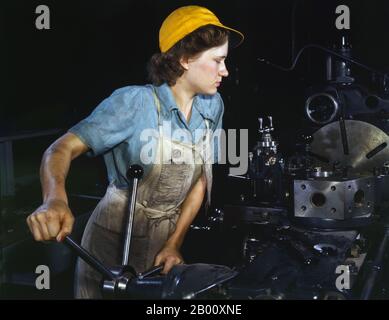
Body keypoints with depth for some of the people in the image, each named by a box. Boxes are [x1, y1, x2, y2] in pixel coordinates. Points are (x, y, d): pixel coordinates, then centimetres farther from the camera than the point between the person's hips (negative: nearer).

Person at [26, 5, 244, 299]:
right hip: (116, 240, -4)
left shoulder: (213, 106, -5)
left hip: (167, 235, 5)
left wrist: (174, 243, -7)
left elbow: (200, 179, 0)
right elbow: (63, 148, -27)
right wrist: (55, 199, -47)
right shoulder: (134, 103, -21)